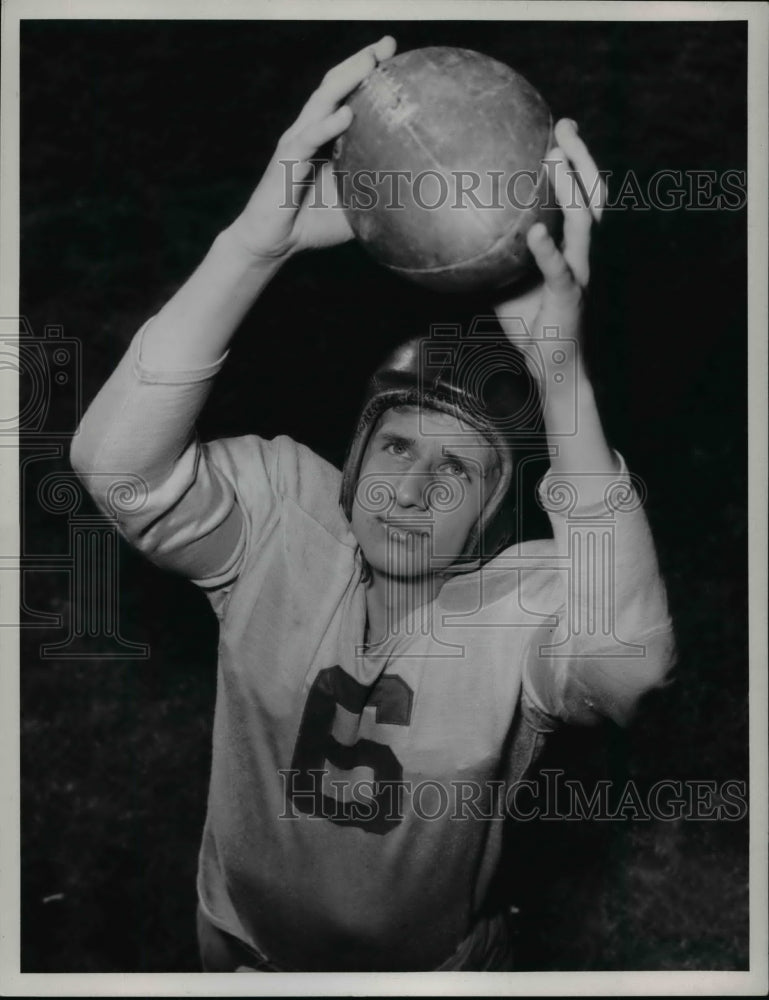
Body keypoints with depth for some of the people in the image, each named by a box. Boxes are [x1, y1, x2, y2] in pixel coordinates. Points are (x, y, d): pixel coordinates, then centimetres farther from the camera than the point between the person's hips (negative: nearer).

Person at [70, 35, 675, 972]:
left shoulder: (530, 601, -27)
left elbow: (629, 659, -50)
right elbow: (114, 462, -41)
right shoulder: (280, 510, -23)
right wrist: (256, 238, -52)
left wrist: (561, 375, -56)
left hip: (438, 958, -1)